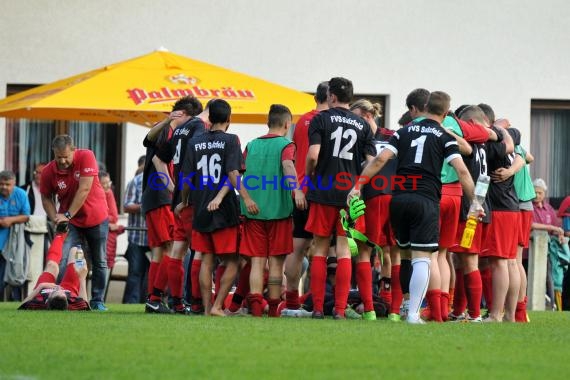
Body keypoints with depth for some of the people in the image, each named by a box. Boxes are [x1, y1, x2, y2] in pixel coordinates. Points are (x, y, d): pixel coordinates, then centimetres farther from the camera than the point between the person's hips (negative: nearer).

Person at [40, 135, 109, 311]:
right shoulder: (48, 172, -14)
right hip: (70, 223, 0)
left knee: (100, 262, 7)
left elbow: (84, 189, -25)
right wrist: (55, 218, -16)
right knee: (62, 261, -16)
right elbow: (46, 197, 0)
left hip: (96, 218, 0)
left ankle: (98, 301, 18)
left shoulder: (86, 157, -20)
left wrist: (68, 215, -25)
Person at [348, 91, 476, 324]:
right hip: (426, 200, -4)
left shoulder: (405, 131, 14)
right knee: (422, 258, -5)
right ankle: (413, 313, -13)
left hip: (399, 198, 4)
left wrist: (358, 185, 5)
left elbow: (381, 159, 4)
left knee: (404, 252, 18)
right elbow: (461, 170, -6)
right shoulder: (445, 137, 4)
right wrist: (474, 201, 0)